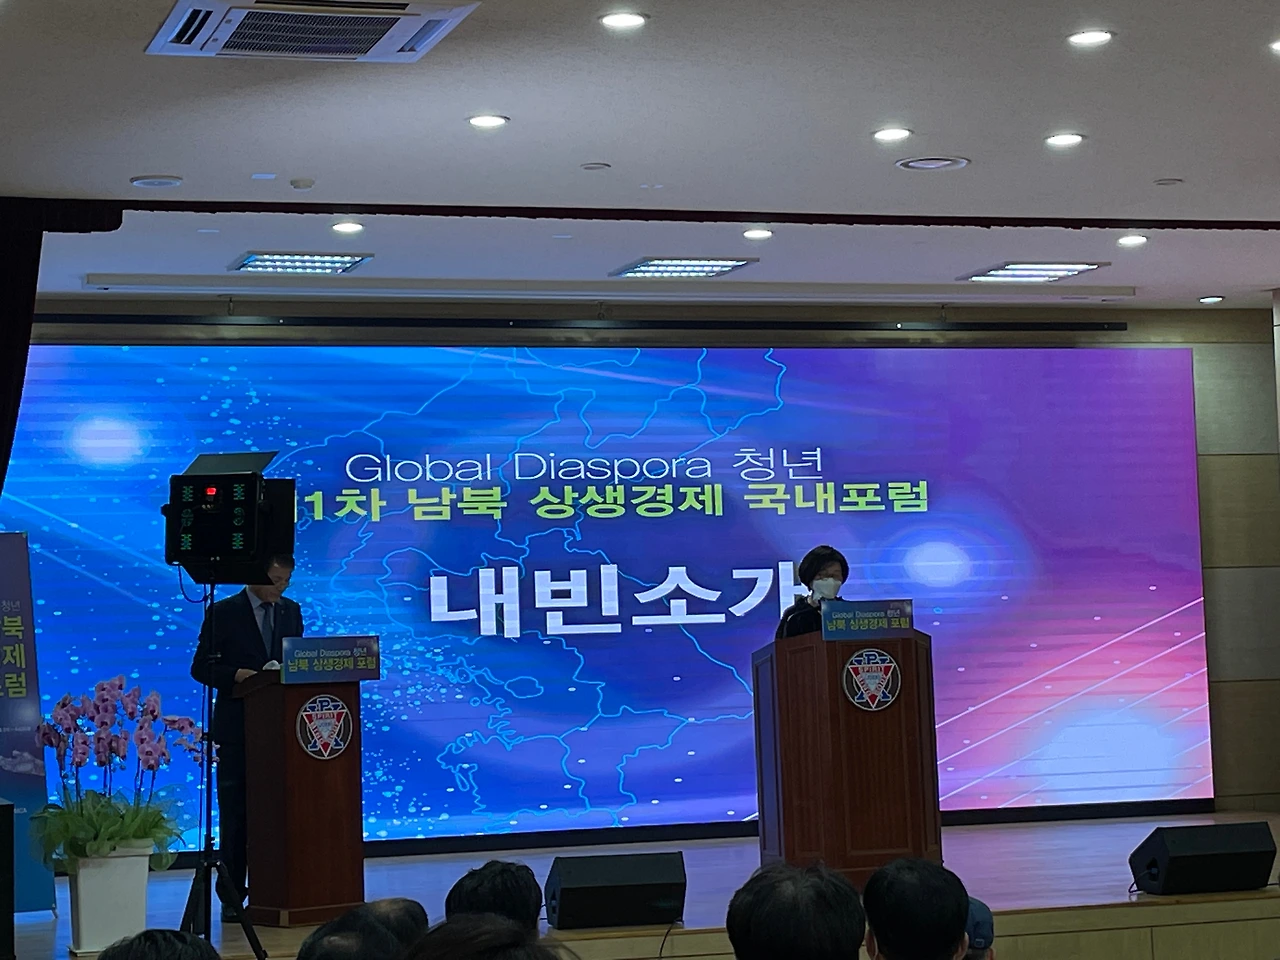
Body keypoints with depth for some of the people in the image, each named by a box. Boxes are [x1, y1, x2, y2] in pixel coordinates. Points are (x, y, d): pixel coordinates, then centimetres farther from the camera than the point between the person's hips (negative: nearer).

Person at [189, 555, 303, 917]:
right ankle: (232, 897, 3)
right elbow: (201, 667, -4)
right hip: (237, 727, -4)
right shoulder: (223, 612, -2)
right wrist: (238, 675, -20)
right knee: (235, 815, -1)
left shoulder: (291, 611, 12)